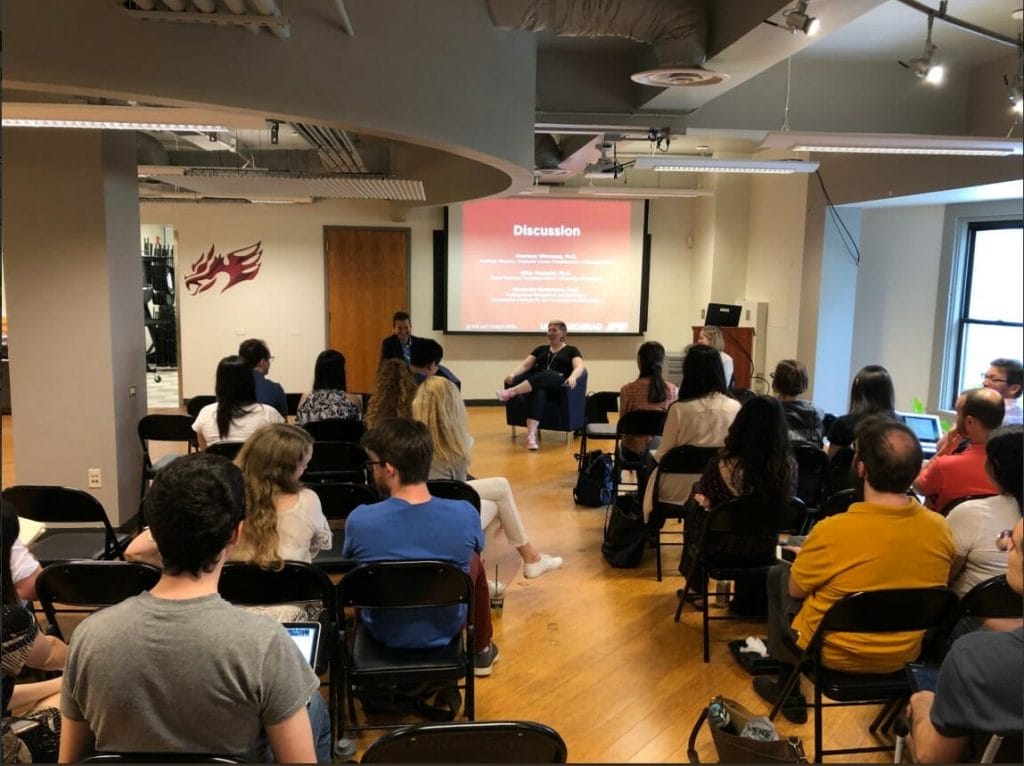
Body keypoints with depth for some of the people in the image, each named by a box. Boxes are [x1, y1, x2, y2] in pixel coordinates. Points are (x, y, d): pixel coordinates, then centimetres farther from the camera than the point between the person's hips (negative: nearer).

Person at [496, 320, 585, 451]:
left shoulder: (571, 350, 15)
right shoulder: (541, 349, 25)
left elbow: (579, 367, -3)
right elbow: (525, 365, 13)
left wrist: (572, 377, -28)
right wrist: (513, 374, -10)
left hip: (557, 386, -2)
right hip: (535, 384, 3)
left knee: (550, 375, -40)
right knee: (539, 392, -38)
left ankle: (511, 392, -48)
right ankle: (531, 436, -53)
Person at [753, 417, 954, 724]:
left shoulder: (833, 531, -30)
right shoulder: (941, 529, -15)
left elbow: (795, 590, -12)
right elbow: (898, 579, 4)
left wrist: (805, 557, 9)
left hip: (833, 655, -4)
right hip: (902, 655, 5)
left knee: (778, 575, 20)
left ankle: (788, 692, 29)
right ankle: (788, 683, 36)